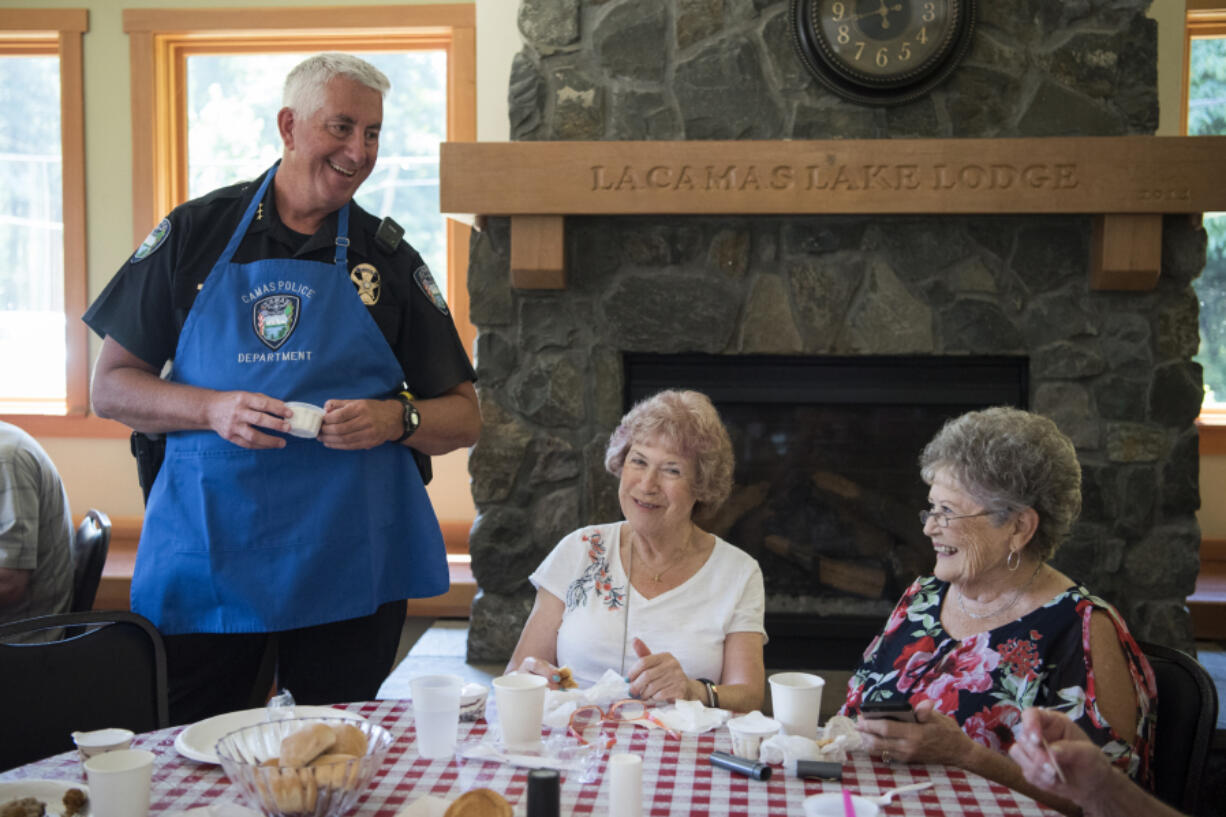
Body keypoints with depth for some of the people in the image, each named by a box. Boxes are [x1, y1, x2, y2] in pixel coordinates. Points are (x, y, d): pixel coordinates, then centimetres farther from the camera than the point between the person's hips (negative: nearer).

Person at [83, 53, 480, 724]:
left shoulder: (389, 259, 7)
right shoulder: (196, 233, 5)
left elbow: (463, 417, 9)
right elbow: (111, 388, 5)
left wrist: (395, 418, -13)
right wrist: (214, 409, -13)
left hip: (346, 561, 1)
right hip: (204, 547, 0)